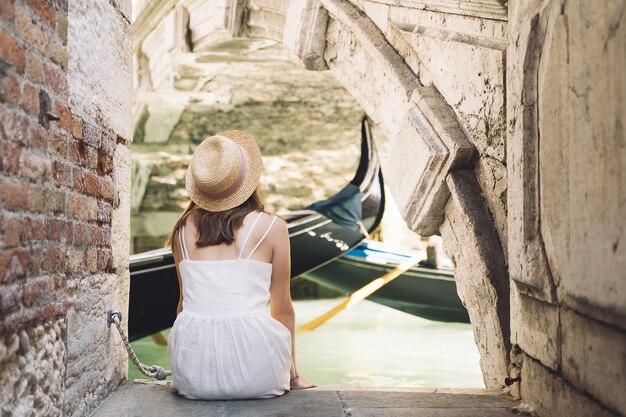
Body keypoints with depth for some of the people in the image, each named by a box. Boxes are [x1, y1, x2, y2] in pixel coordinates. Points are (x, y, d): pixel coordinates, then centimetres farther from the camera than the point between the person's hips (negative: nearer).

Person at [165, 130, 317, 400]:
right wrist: (293, 375, 21)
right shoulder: (272, 227, -1)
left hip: (193, 376, 2)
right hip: (254, 375, -2)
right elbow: (282, 310, 6)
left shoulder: (184, 227, 8)